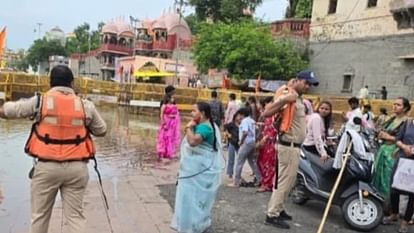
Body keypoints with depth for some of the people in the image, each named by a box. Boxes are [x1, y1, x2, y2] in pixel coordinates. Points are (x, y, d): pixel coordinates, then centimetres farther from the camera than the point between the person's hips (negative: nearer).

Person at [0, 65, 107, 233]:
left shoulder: (39, 101, -2)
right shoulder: (85, 105, 2)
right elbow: (101, 131, 14)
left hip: (47, 167, -1)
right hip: (76, 168, 1)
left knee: (40, 214, 15)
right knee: (75, 215, 7)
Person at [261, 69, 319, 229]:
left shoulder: (299, 98, 14)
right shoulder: (288, 97, -17)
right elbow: (265, 114, -25)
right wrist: (283, 100, -32)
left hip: (294, 146, 10)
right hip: (288, 146, -10)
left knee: (289, 181, 18)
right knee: (284, 181, -5)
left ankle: (278, 209, 30)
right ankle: (272, 215, 3)